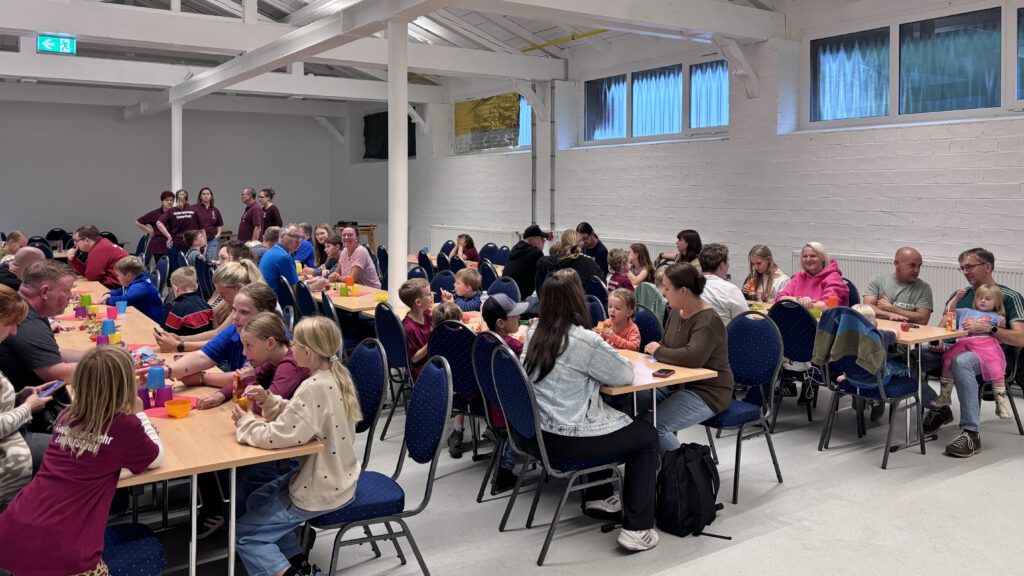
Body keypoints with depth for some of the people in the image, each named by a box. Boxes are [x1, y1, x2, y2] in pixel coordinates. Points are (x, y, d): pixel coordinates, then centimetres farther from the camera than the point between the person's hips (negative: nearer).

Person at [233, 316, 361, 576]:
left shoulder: (314, 388, -28)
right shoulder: (338, 375, -1)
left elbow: (276, 436, -29)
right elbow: (297, 416, 9)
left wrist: (245, 423, -11)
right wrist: (268, 400, -5)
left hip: (321, 490, -9)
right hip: (338, 479, 9)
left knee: (244, 533, 7)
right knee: (257, 501, 27)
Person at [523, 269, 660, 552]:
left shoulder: (534, 333, 2)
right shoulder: (584, 340, -21)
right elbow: (625, 375, -8)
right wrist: (608, 360, 11)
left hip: (538, 432, 8)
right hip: (568, 439, -8)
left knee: (603, 415, 33)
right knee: (647, 435, 13)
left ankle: (597, 496, 44)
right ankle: (636, 529, 10)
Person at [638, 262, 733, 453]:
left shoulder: (708, 321, -22)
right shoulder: (677, 311, 5)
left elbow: (693, 357, -37)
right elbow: (665, 345, 18)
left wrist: (658, 352, -21)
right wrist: (653, 349, -5)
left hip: (707, 392, -9)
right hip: (676, 383, 9)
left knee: (655, 426, -24)